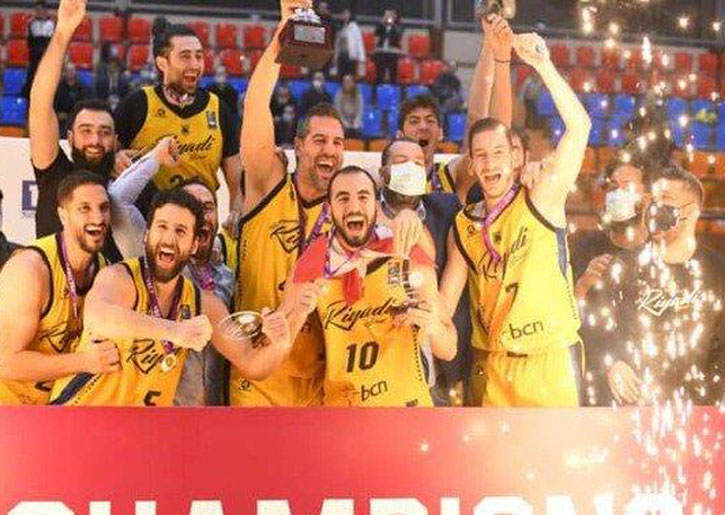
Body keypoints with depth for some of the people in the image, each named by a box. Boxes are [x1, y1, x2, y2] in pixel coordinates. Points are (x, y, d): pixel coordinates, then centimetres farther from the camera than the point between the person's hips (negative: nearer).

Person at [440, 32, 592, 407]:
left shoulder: (541, 201, -4)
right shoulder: (462, 226, 8)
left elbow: (579, 127, -15)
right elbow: (444, 302, 11)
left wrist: (542, 65, -21)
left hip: (549, 363, -4)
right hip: (491, 368, 4)